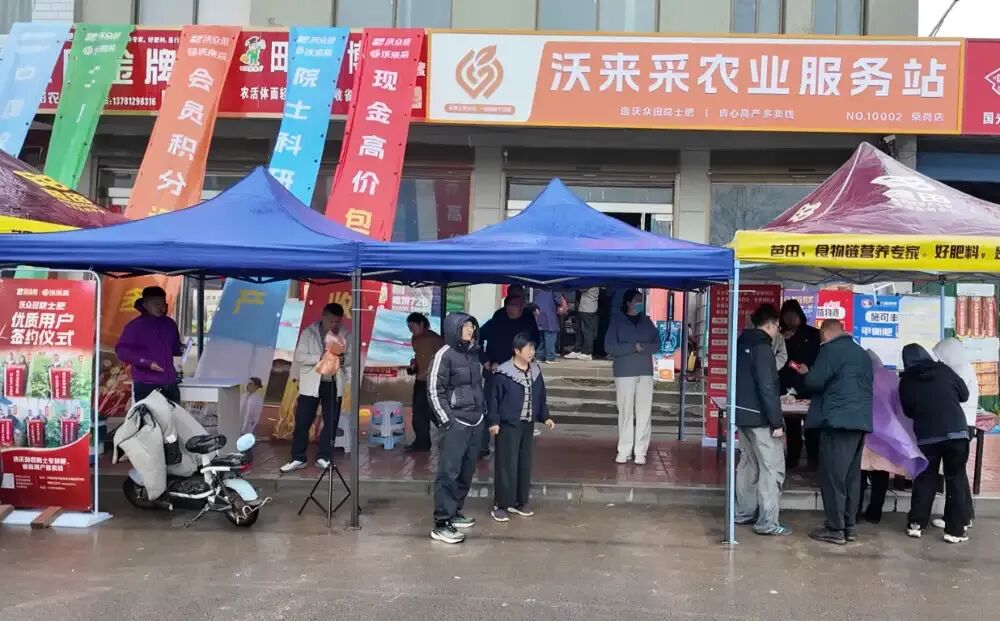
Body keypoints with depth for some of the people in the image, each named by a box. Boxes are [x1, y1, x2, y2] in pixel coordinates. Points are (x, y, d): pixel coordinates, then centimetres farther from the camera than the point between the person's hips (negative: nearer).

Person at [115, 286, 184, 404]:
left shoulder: (169, 324, 14)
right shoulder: (135, 326, -5)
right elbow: (121, 350, -11)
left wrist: (181, 349, 2)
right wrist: (147, 363, -20)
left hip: (170, 385, 6)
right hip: (146, 386, -6)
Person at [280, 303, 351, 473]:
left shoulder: (346, 335, 1)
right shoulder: (308, 332, -4)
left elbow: (351, 357, 4)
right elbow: (300, 356, -8)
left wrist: (343, 359, -19)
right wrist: (320, 357, -23)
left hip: (334, 384, 2)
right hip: (311, 384, -2)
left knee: (331, 423, 7)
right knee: (302, 422, 1)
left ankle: (323, 458, 18)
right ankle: (298, 459, 11)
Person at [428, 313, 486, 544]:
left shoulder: (474, 353, 10)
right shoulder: (445, 355, -10)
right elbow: (434, 391, -11)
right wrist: (446, 421, -15)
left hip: (476, 422, 7)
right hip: (456, 423, -7)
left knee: (466, 471, 12)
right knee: (449, 472, -7)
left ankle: (454, 512, 25)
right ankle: (441, 524, -4)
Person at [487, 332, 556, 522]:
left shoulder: (535, 371, 6)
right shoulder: (504, 373, -14)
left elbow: (540, 396, 16)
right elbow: (493, 398, -12)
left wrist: (545, 416, 11)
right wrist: (493, 421, -17)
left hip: (528, 425, 7)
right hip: (508, 425, -7)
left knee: (524, 464, 11)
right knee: (506, 465, -5)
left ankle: (519, 502, 23)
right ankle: (500, 505, 2)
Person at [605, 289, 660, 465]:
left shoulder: (646, 321, 12)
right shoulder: (617, 320, 2)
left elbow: (656, 345, 6)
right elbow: (609, 347, -6)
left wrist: (642, 347, -13)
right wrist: (633, 347, -13)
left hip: (645, 372, 3)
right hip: (624, 373, -2)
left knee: (644, 412, -1)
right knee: (625, 412, -1)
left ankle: (640, 452, 3)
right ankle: (624, 451, 7)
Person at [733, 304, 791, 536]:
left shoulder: (743, 342, 11)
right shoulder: (762, 347, -17)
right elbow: (767, 388, -21)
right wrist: (776, 421, -19)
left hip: (743, 413, 9)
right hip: (760, 417, -9)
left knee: (749, 464, 17)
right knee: (772, 467, -4)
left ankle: (744, 513, 22)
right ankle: (767, 522, -5)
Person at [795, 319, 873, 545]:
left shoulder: (831, 349, -5)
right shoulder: (862, 353, 20)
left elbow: (814, 382, -10)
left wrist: (805, 372, 11)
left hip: (838, 420, -8)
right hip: (860, 420, 8)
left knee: (833, 476, -4)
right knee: (852, 475, 12)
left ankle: (835, 529, -2)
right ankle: (850, 526, 15)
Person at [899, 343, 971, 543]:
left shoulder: (906, 381, 2)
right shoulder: (943, 369, 2)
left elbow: (908, 411, 9)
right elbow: (965, 395, 10)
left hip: (927, 436, 1)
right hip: (956, 431, -1)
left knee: (925, 478, 14)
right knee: (957, 478, 6)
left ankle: (916, 524, 14)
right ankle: (956, 529, 5)